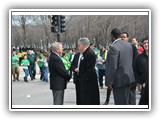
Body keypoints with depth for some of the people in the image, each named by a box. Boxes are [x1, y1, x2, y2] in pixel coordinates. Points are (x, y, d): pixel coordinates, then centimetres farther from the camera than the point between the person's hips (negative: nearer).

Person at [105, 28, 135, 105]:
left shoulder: (114, 47, -19)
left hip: (119, 80, -8)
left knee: (121, 103, -1)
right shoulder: (128, 45, 7)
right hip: (128, 77, 8)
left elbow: (113, 67, -21)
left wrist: (109, 82, -15)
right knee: (125, 102, 19)